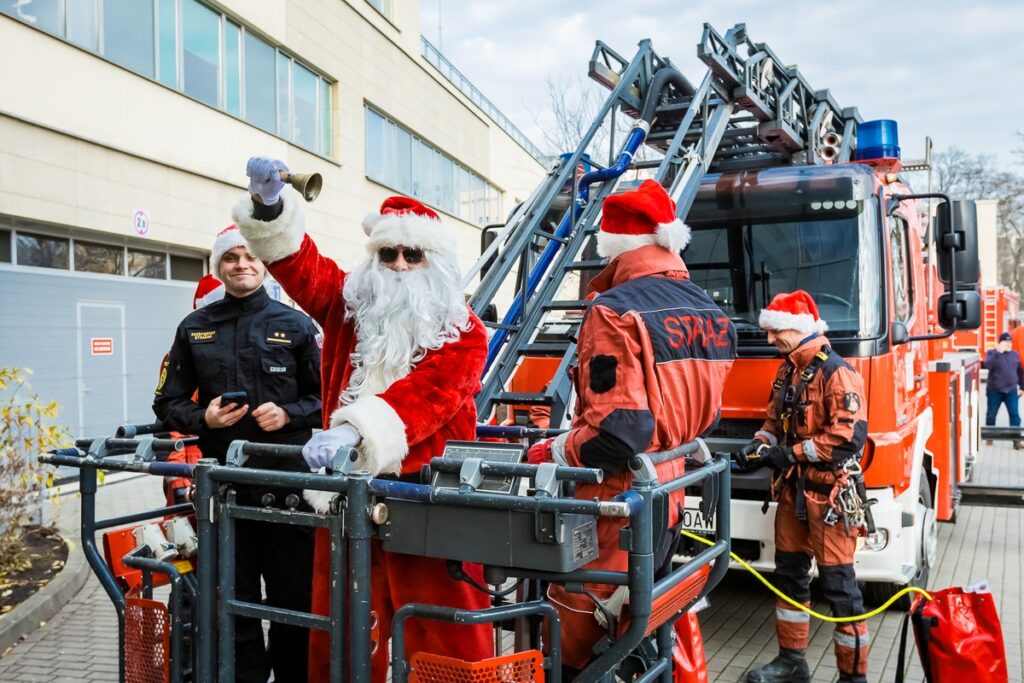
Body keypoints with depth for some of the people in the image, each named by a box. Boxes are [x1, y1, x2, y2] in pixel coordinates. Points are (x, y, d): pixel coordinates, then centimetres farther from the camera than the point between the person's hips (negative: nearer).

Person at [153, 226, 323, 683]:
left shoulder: (295, 325, 6)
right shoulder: (194, 329, 10)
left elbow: (327, 397, 6)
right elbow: (168, 404, 12)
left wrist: (288, 414, -12)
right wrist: (204, 418, -7)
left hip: (287, 479, -1)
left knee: (292, 594, 6)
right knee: (232, 596, 9)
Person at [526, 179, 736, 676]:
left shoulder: (616, 312, -20)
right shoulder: (711, 313, 7)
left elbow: (619, 430, -25)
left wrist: (554, 452, -11)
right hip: (675, 494, 9)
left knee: (572, 641, 3)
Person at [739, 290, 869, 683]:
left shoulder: (837, 373, -17)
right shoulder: (787, 372, 10)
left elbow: (850, 436, -24)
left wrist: (791, 453, -22)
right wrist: (761, 443, -2)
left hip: (828, 493, -9)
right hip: (793, 490, 9)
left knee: (837, 582, -1)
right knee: (789, 573, 16)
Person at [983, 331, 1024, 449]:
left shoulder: (1015, 354, 9)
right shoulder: (992, 353, -3)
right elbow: (987, 365, -23)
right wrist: (998, 353, -29)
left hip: (1011, 390, 2)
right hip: (994, 390, -2)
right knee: (991, 414, 7)